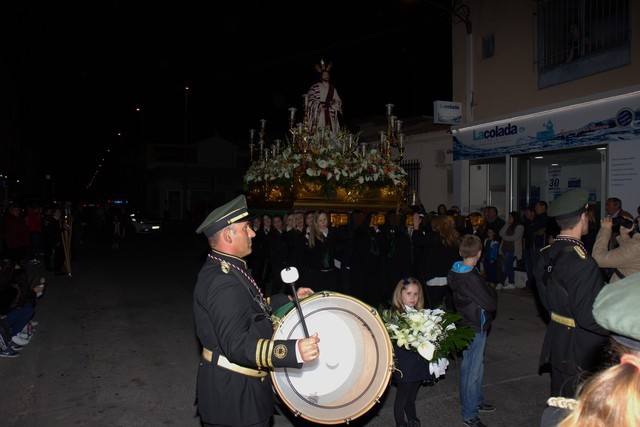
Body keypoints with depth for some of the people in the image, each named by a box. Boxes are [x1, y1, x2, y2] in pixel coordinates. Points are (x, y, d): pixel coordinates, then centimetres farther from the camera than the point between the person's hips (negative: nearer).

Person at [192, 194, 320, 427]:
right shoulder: (223, 281, -27)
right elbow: (237, 344, -33)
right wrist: (294, 350, -43)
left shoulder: (224, 270, 6)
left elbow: (251, 307, 15)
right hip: (233, 394, -10)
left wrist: (291, 299, 14)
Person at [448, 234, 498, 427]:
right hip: (475, 328, -9)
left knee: (477, 366, 24)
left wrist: (488, 291, -5)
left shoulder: (458, 272, 0)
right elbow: (490, 304, -20)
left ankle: (477, 401, 42)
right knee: (471, 371, 4)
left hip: (469, 324, 9)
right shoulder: (471, 278, -27)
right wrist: (493, 293, -2)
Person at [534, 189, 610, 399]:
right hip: (582, 349, -8)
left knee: (559, 403, 20)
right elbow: (588, 317, -24)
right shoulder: (582, 263, -26)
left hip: (556, 341, 8)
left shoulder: (545, 255, 1)